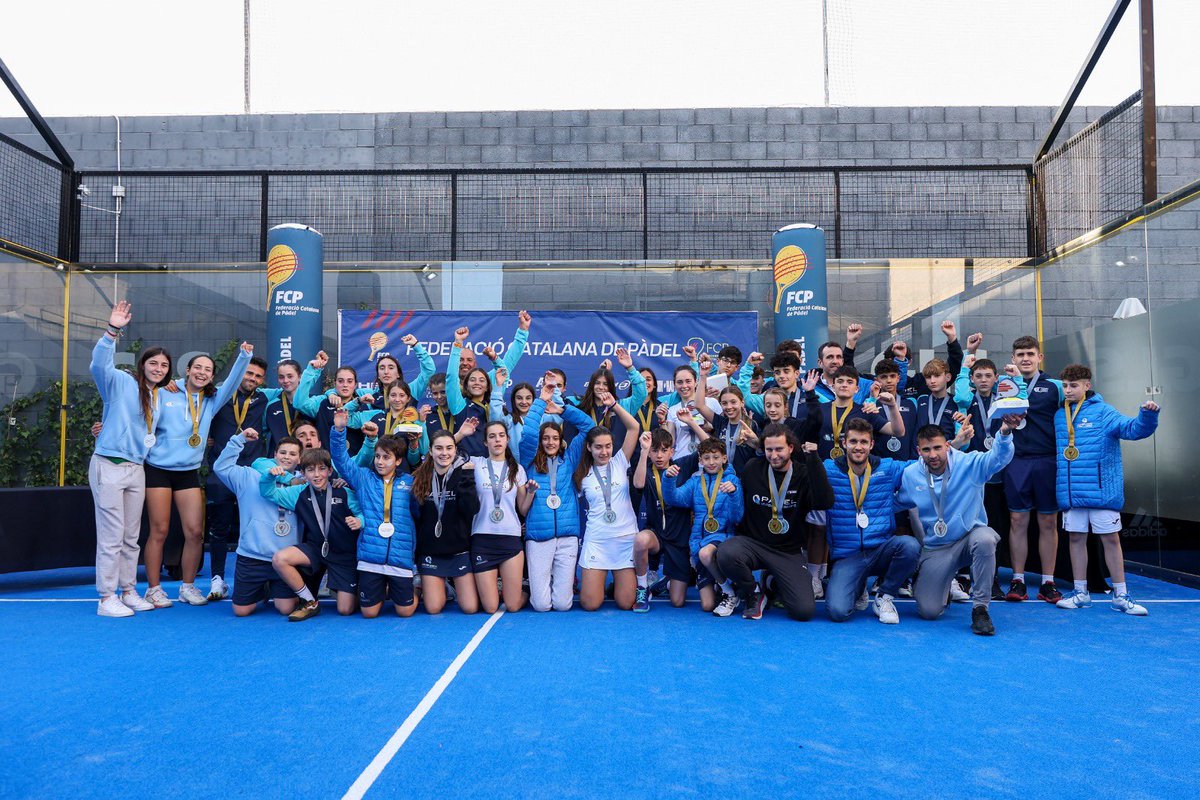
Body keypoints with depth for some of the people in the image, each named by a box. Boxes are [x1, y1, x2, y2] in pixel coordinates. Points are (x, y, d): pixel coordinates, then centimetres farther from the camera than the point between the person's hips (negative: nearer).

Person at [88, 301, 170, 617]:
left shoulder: (161, 397, 13)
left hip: (136, 469, 7)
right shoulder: (121, 382, -6)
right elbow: (99, 365, -26)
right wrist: (113, 330, -36)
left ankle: (128, 591, 22)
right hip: (108, 466, -6)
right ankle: (106, 598, 3)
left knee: (132, 537, 12)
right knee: (112, 534, -4)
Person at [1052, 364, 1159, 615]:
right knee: (1076, 538, 9)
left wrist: (1147, 415, -33)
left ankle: (1120, 596, 13)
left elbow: (1133, 428, -16)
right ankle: (1080, 593, 19)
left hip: (1102, 491, -4)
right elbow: (1054, 449, 19)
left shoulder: (1103, 412, -3)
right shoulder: (1059, 416, 10)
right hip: (1071, 492, 4)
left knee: (1111, 538, 3)